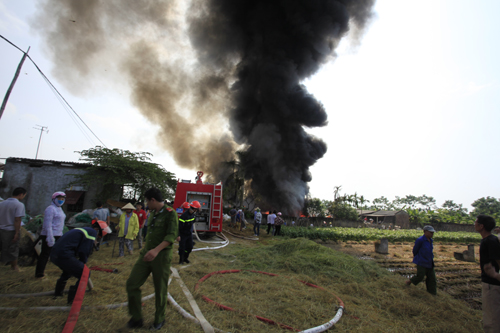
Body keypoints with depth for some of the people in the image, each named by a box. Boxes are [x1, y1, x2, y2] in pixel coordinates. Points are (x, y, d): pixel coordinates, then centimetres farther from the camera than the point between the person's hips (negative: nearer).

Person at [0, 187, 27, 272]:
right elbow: (17, 220, -18)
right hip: (11, 230, -6)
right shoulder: (19, 204, -14)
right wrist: (17, 233, -14)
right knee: (12, 250, 6)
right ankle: (15, 267, 18)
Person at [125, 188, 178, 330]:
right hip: (146, 254, 7)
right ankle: (136, 318, 24)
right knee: (132, 284, 4)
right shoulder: (152, 213, 10)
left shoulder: (170, 213, -15)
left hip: (161, 256, -7)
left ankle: (159, 320, 30)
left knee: (160, 290, 7)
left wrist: (157, 250, -38)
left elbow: (171, 235, -25)